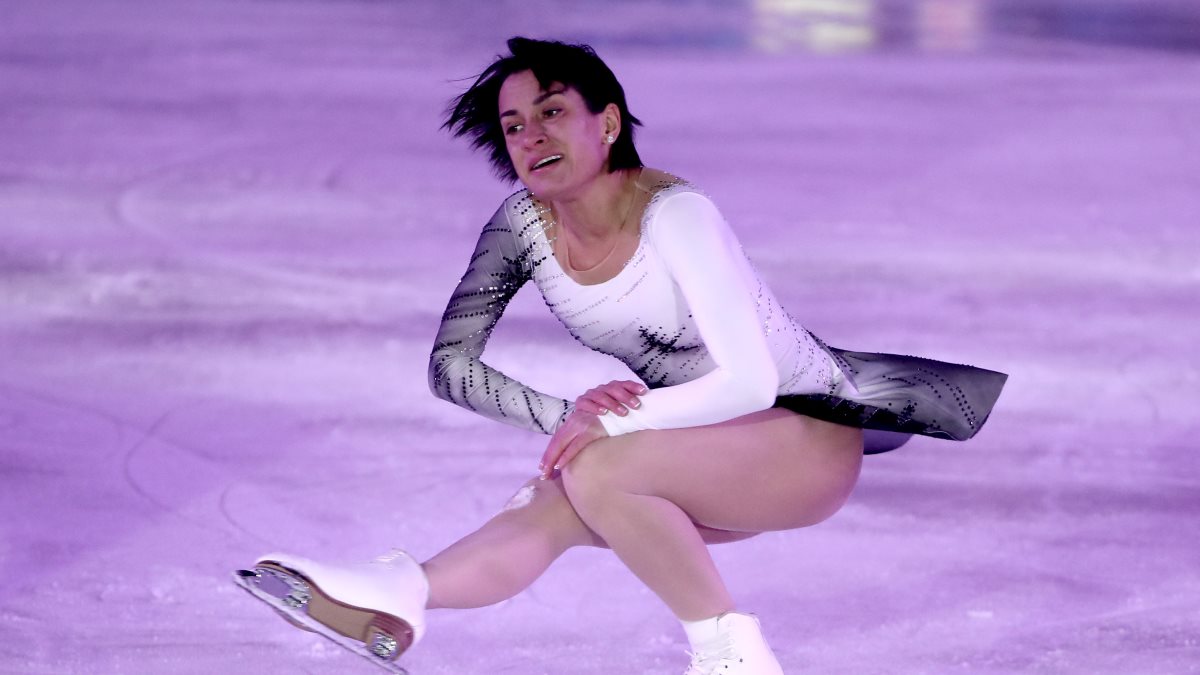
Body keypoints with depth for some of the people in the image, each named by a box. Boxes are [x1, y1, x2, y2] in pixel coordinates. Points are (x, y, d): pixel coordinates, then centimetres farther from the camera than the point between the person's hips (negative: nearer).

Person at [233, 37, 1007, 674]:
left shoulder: (673, 214, -26)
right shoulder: (524, 224, -7)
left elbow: (749, 384, -31)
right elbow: (451, 364, -6)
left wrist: (611, 423, -28)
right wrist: (568, 416, -21)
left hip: (812, 435, -6)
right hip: (704, 454, 6)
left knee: (596, 473, -29)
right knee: (551, 504, -21)